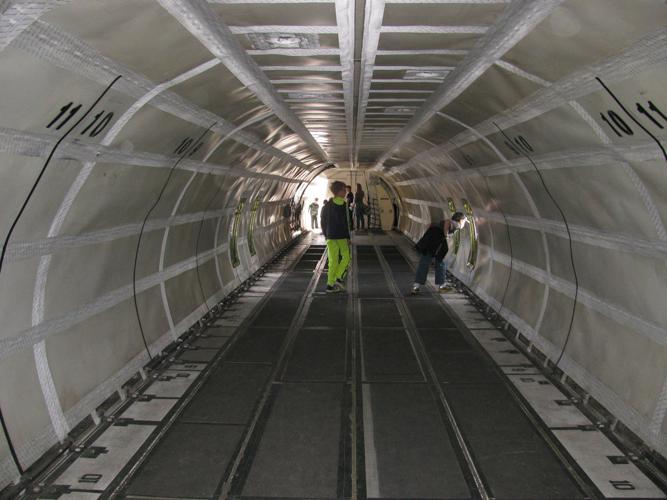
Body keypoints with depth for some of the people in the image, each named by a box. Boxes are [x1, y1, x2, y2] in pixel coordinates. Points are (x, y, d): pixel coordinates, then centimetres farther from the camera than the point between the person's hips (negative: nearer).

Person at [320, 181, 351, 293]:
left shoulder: (327, 205, 9)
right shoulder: (342, 204, -11)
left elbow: (323, 221, 13)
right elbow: (344, 221, -15)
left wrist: (325, 234, 21)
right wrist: (348, 237, -11)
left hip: (330, 236, 6)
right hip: (341, 236, -6)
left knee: (333, 260, 9)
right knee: (346, 257, 9)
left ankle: (330, 285, 8)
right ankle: (339, 278, -6)